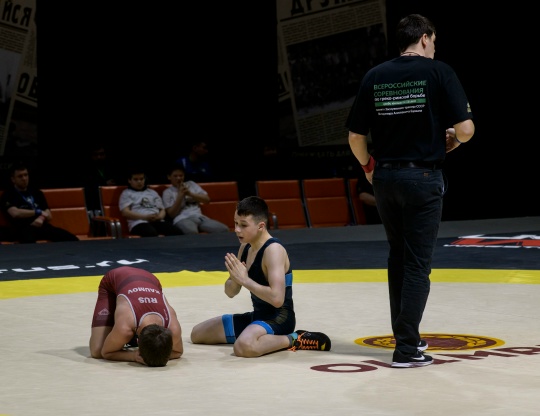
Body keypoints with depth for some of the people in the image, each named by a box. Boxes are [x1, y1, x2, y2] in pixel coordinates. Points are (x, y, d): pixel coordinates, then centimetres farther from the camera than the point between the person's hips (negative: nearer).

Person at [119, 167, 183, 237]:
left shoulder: (152, 192, 29)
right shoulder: (126, 193, 16)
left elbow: (162, 210, 25)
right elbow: (125, 213, 1)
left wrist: (160, 216, -2)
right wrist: (145, 217, -12)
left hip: (158, 221, 4)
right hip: (139, 223, -4)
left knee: (177, 232, -29)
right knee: (152, 234, -43)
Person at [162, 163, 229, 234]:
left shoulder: (191, 184, 22)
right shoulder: (167, 192, 12)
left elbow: (207, 199, 14)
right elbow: (172, 214, 1)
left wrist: (190, 194, 0)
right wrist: (180, 195, -5)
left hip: (199, 217, 5)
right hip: (182, 219, -4)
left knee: (224, 229, -23)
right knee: (192, 232, -44)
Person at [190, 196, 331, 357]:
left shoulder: (273, 250, -21)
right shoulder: (245, 248, 6)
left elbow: (277, 298, -31)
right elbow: (231, 292, 12)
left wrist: (244, 279, -26)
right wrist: (235, 278, -11)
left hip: (278, 318, -10)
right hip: (257, 315, 10)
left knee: (244, 346, -41)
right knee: (197, 333, 17)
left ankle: (293, 340, -14)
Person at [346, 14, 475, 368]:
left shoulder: (374, 77, 3)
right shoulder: (439, 72, -7)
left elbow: (355, 136, 5)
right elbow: (465, 129, -12)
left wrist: (369, 167, 22)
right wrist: (454, 140, 11)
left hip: (386, 178, 4)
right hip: (424, 177, -4)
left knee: (398, 258, 18)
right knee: (418, 263, 1)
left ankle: (407, 335, 26)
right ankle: (406, 348, -1)